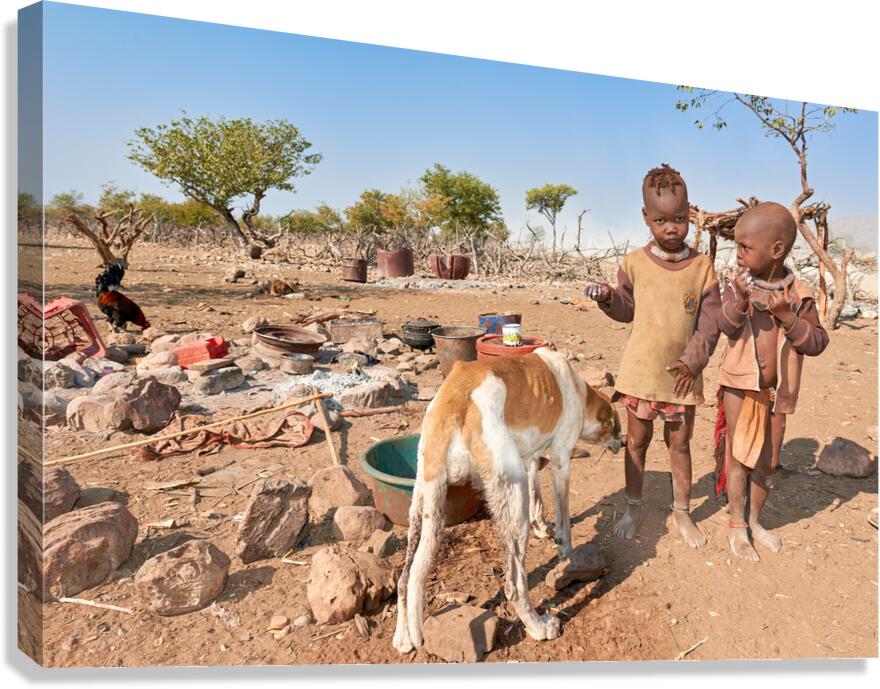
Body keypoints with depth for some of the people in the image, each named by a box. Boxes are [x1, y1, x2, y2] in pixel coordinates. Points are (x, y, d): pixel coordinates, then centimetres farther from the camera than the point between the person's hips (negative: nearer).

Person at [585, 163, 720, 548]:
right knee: (636, 441, 13)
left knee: (679, 444, 14)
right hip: (640, 371, 1)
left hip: (682, 375, 0)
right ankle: (633, 508, 31)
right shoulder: (635, 263, -3)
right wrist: (607, 297, -13)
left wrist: (693, 360, -14)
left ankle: (682, 513, 33)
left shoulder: (702, 267, -5)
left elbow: (710, 322, -4)